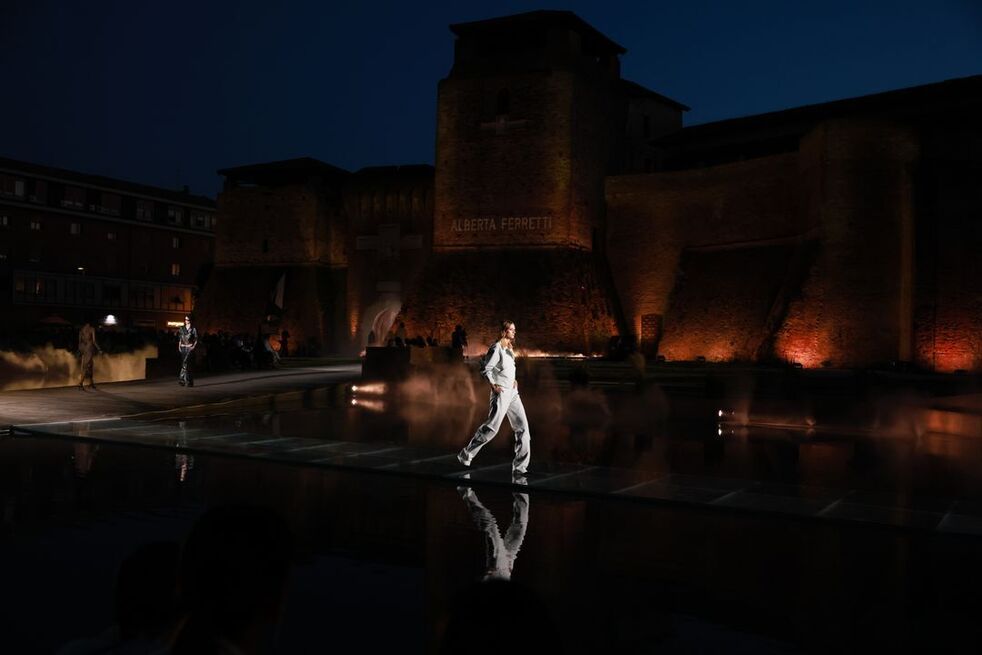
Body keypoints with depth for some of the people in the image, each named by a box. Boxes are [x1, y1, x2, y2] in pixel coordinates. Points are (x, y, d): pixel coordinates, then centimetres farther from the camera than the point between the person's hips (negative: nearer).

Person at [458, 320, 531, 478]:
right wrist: (493, 385, -23)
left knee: (522, 428, 2)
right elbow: (485, 370, -15)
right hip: (501, 392, -9)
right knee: (492, 427, -11)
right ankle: (466, 455, 5)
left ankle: (519, 468, 4)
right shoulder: (496, 348, -10)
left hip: (513, 392, 9)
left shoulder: (508, 348, 17)